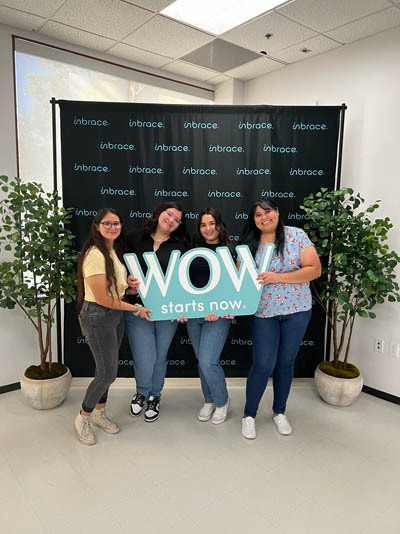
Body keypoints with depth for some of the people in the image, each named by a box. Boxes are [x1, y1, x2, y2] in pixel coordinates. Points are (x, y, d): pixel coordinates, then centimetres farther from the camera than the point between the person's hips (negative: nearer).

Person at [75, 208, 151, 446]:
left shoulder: (114, 251, 7)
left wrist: (131, 285, -4)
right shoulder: (95, 255, -20)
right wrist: (136, 309, -14)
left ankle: (100, 413, 35)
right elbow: (102, 299, -21)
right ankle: (83, 418, 22)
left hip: (116, 313, 8)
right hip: (98, 316, -8)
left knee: (106, 369, 16)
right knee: (108, 373, -2)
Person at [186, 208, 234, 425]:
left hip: (218, 315, -4)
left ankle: (222, 401, 19)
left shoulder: (229, 252, -4)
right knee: (201, 361, 15)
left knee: (208, 362, -9)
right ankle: (209, 401, 36)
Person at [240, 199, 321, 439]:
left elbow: (315, 269, -13)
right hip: (263, 312, 0)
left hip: (296, 310, 0)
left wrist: (277, 277, -21)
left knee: (286, 362, 13)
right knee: (263, 365, -1)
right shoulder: (249, 245, -1)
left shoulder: (297, 235, -7)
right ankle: (249, 415, 21)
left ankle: (279, 411, 34)